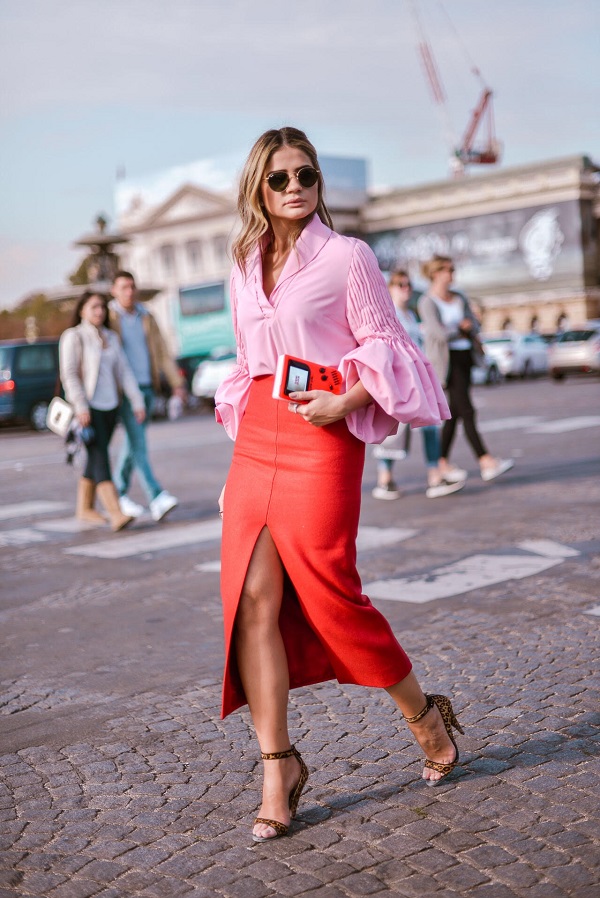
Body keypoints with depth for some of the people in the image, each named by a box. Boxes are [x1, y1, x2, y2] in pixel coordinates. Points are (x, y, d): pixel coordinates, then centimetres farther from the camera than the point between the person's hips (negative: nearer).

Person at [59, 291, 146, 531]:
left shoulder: (111, 338, 14)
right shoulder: (73, 336, -5)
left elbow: (124, 371, 12)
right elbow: (69, 374, -12)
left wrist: (137, 402, 3)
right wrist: (80, 407, -21)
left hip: (109, 405, 7)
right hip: (87, 407, -7)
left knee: (95, 458, 13)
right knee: (100, 457, -14)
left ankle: (84, 508, 25)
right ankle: (116, 514, -23)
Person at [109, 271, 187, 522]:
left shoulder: (146, 318, 13)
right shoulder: (108, 319, -2)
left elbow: (162, 353, 13)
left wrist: (177, 383, 6)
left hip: (147, 388, 5)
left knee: (132, 443, 12)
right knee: (138, 444, -11)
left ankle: (119, 493, 25)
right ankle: (157, 497, -17)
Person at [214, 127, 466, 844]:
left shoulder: (347, 257, 0)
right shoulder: (245, 270, 16)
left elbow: (383, 345, -2)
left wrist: (344, 402, -18)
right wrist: (242, 437, 17)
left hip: (322, 437, -5)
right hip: (256, 441, 5)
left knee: (329, 597, -2)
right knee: (251, 599, -3)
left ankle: (425, 716, 23)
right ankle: (277, 766, 6)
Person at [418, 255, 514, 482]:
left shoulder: (459, 298, 15)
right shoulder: (427, 302, -7)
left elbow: (474, 326, 10)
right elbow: (439, 333, -16)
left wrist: (465, 327, -12)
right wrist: (462, 329, -1)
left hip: (464, 356, 7)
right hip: (446, 359, -7)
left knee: (454, 413, 7)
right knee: (467, 411, -12)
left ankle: (443, 463, 13)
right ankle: (486, 463, -16)